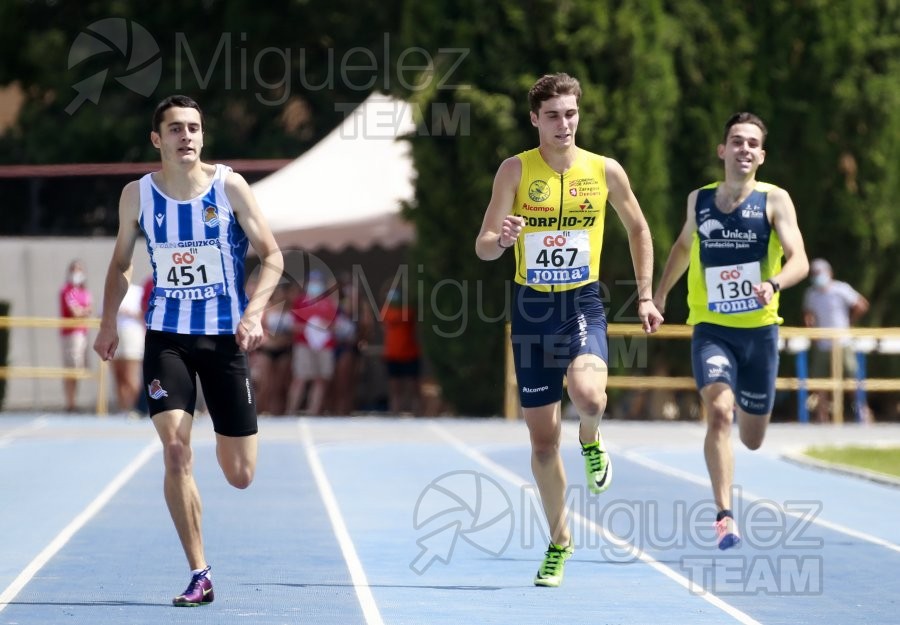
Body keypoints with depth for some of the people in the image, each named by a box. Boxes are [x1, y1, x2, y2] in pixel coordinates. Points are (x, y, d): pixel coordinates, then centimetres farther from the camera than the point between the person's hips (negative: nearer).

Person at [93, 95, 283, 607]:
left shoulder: (229, 187, -8)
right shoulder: (137, 195, -1)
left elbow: (272, 256, -6)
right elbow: (121, 263, 14)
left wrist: (254, 312, -20)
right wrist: (109, 323, 5)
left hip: (225, 336, -1)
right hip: (167, 336, 1)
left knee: (240, 475, 2)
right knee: (176, 451, -17)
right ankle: (200, 576, -8)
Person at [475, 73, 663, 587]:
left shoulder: (605, 171, -1)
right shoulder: (516, 170, -4)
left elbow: (638, 229, 15)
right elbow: (483, 248, -7)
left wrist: (645, 297, 11)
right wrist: (502, 240, -30)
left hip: (583, 304, -1)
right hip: (532, 307, 1)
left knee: (588, 394, -32)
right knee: (543, 440, 5)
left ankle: (591, 442, 6)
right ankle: (560, 542, 24)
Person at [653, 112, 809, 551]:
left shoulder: (774, 201, -6)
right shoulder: (698, 201, 3)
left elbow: (799, 260, -17)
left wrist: (774, 284, -37)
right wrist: (660, 292, 26)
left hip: (760, 330, 0)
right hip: (711, 329, 0)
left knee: (752, 440, 13)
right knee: (718, 412, -26)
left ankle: (743, 406, 52)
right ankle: (724, 516, -28)